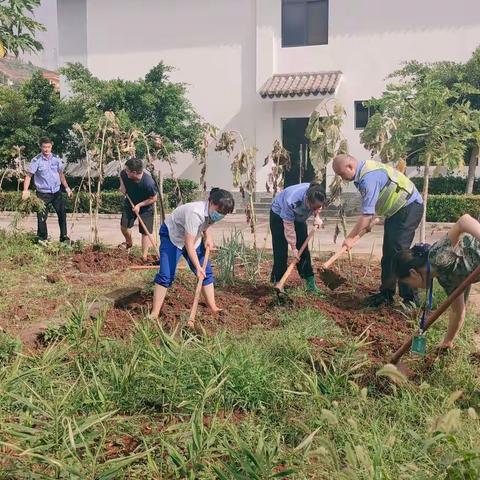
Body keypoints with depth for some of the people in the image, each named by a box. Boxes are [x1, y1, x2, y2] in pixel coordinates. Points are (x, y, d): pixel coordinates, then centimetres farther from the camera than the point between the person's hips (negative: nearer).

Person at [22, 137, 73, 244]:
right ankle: (42, 239, 14)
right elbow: (29, 175, -12)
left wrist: (67, 188, 15)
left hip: (56, 192, 4)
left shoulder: (56, 159, 2)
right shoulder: (36, 161, -9)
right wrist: (25, 190, -24)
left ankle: (64, 237, 22)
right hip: (43, 194, -4)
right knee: (42, 217, 0)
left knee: (62, 214, 8)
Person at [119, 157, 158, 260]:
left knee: (145, 232, -2)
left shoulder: (148, 183, -37)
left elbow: (154, 199, -21)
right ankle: (129, 242, 37)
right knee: (124, 226, 4)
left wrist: (139, 205, -24)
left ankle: (144, 256, 9)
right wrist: (122, 185, -13)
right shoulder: (124, 174, -24)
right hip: (130, 203, 4)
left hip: (145, 207, -4)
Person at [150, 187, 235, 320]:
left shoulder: (212, 211, -16)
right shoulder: (195, 213, -39)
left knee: (206, 272, 4)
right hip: (171, 235, -7)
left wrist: (208, 237, -9)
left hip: (192, 237, 7)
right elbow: (188, 244, -35)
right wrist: (198, 267, -30)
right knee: (166, 275, -15)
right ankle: (154, 314, -9)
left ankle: (213, 308, 14)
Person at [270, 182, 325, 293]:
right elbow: (289, 226, -31)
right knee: (281, 251, -9)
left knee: (303, 249, 1)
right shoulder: (292, 201, -45)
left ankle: (310, 283, 6)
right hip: (279, 215, -5)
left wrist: (317, 216, -19)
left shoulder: (316, 195, -30)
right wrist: (293, 248, -24)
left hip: (299, 217, 5)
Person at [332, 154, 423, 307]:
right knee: (388, 254, 11)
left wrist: (350, 238, -22)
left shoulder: (369, 177, -28)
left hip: (409, 208, -10)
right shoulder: (363, 171, 3)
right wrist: (367, 224, 10)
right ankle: (386, 294, 19)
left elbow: (367, 215, -28)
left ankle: (411, 298, -8)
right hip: (396, 210, 10)